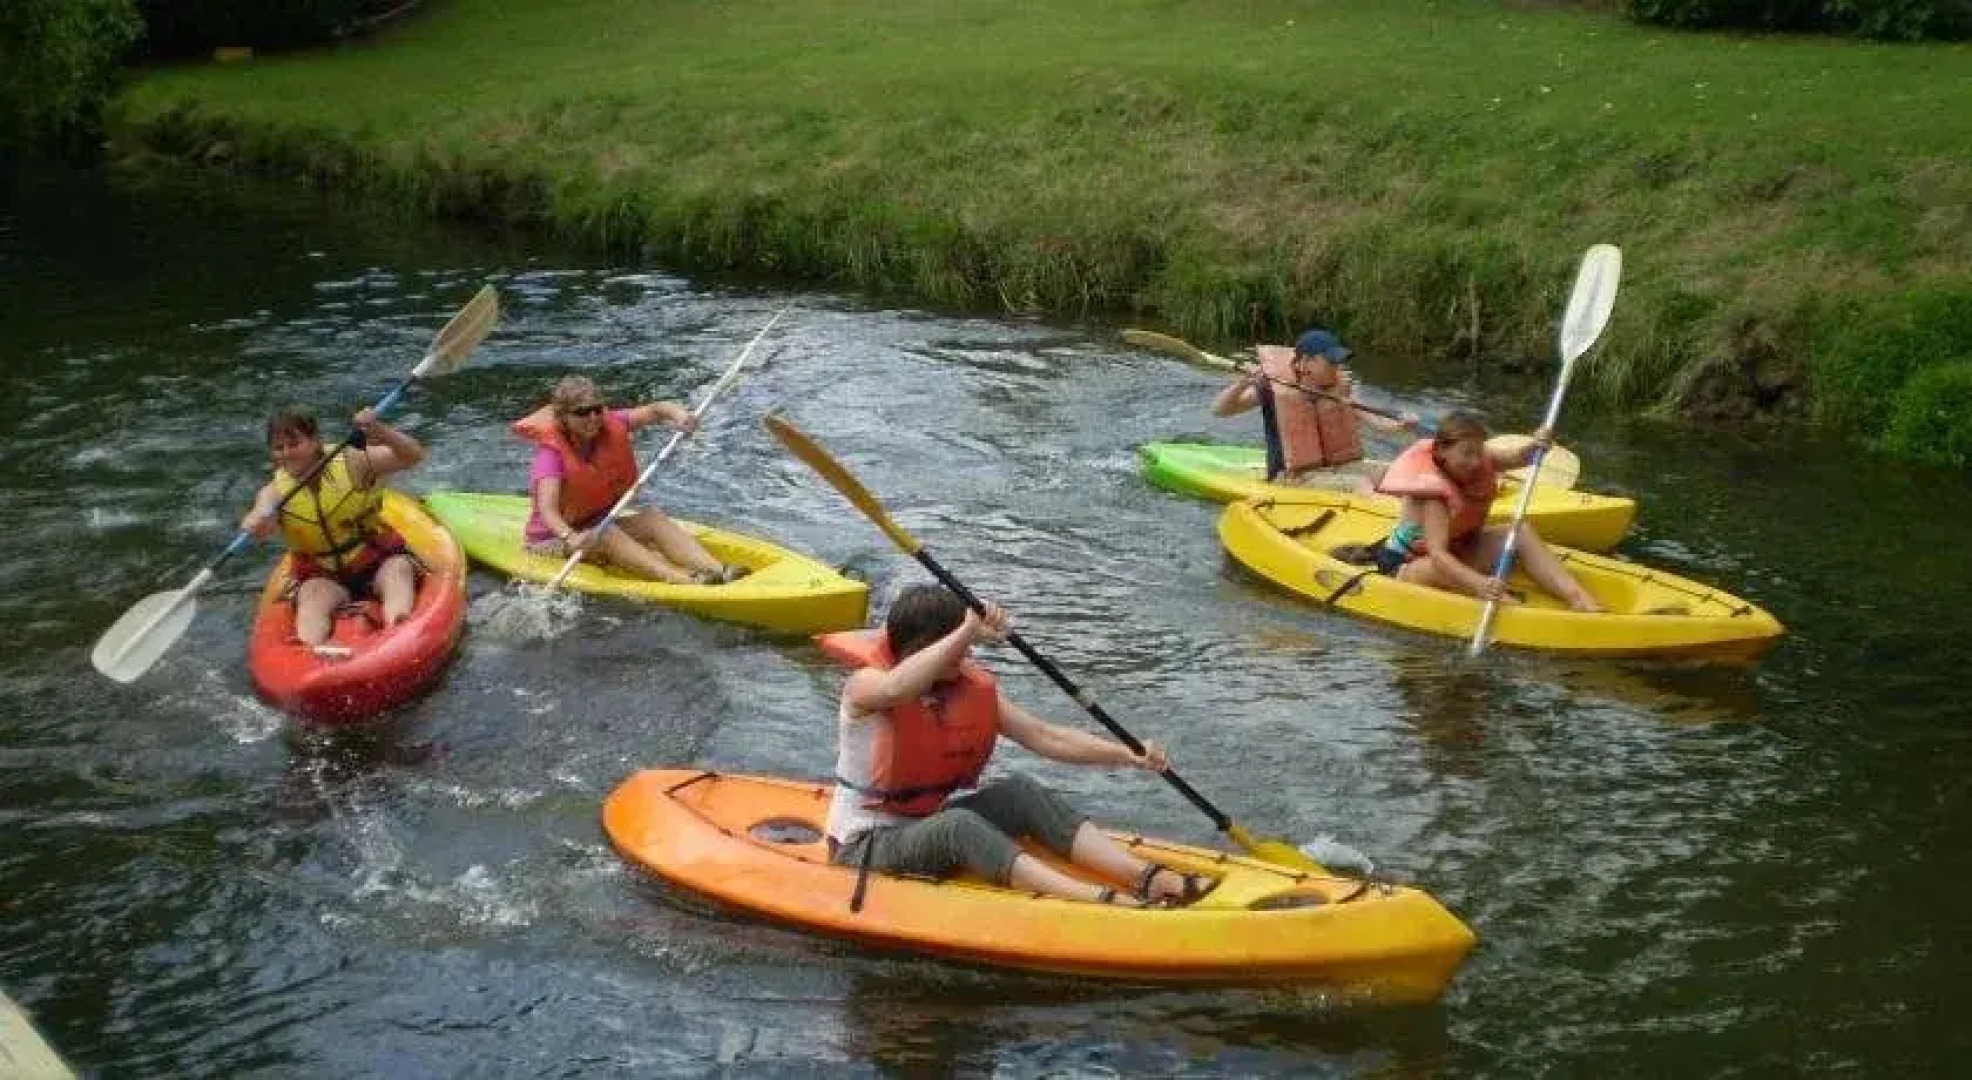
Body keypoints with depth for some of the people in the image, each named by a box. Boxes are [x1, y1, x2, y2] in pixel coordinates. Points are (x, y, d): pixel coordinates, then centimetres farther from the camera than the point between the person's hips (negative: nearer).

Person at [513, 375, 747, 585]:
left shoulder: (609, 427, -4)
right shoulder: (552, 452, -22)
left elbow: (655, 410, -4)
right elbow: (547, 509, -36)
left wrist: (677, 413, -28)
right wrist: (569, 538, -56)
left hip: (598, 526, 6)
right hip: (554, 539, -6)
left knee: (653, 517, -18)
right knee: (607, 534, -33)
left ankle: (717, 569, -39)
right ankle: (686, 581, -53)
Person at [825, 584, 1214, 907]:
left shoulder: (974, 689, 2)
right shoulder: (865, 685, -16)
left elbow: (1044, 736, -3)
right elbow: (896, 689, -42)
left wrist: (1127, 755, -14)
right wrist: (967, 631, -44)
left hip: (930, 825, 6)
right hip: (866, 846, -6)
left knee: (1020, 792, -18)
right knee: (958, 825, -34)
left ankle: (1150, 879, -30)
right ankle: (1103, 901, -49)